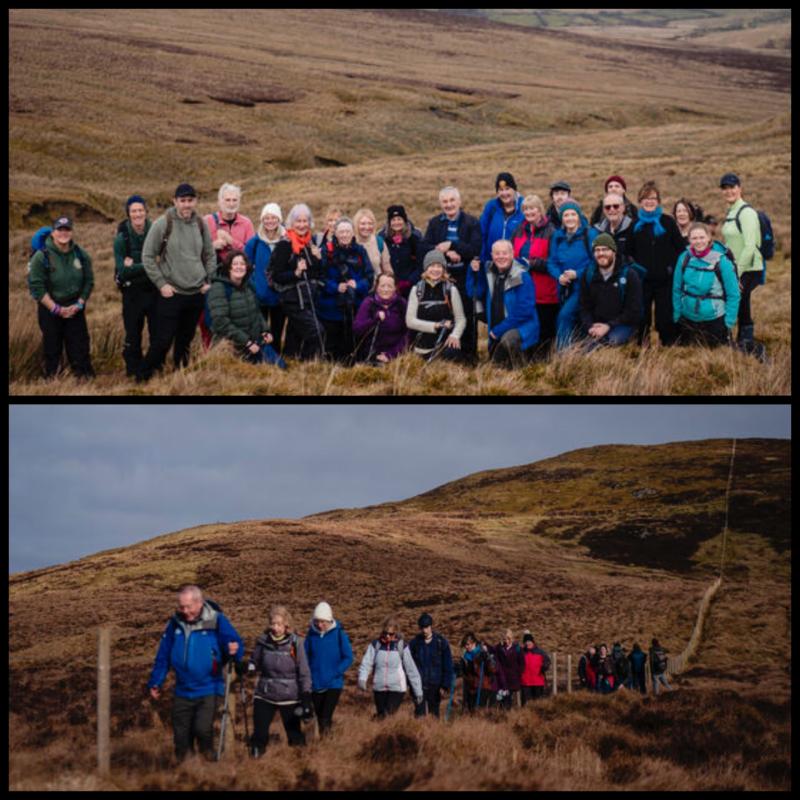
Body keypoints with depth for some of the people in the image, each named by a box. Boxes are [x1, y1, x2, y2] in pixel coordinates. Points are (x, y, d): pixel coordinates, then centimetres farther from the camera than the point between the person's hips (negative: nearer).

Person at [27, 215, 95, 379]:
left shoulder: (81, 255, 1)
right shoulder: (42, 257, -12)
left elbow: (88, 282, 6)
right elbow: (36, 286, -13)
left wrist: (79, 304, -6)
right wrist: (56, 308, -14)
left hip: (75, 308, 3)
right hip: (50, 309, -3)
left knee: (80, 347, 3)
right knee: (52, 348, 3)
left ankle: (85, 377, 11)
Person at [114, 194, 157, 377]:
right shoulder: (122, 238, -7)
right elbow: (122, 270, -12)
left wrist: (135, 266, -15)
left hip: (154, 289, 1)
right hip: (132, 292, -1)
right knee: (133, 336, 5)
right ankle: (133, 373, 15)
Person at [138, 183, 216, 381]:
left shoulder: (200, 224, 4)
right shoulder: (163, 224, -10)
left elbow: (210, 255, 16)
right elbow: (148, 257, -7)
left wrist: (209, 281, 7)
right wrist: (161, 283, -10)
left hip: (196, 293, 4)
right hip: (171, 294, -4)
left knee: (185, 341, 14)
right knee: (162, 341, -6)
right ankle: (143, 378, 7)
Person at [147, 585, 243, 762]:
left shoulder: (217, 621, -9)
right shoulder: (175, 623, 3)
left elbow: (235, 643, -14)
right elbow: (163, 656, 10)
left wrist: (234, 650, -38)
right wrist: (155, 683, 12)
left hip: (208, 690, -4)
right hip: (183, 692, 4)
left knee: (203, 729, -21)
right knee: (181, 735, 8)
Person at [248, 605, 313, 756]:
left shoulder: (296, 643, -11)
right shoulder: (263, 641, -5)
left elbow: (304, 672, -7)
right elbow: (254, 664, 8)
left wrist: (306, 698, -10)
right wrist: (249, 668, -15)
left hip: (290, 697, -2)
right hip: (265, 696, 2)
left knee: (295, 736, 7)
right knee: (259, 734, 1)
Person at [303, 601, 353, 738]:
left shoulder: (339, 634, -8)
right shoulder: (311, 634, 0)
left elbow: (348, 658, -6)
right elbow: (305, 656, 6)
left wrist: (335, 673, -16)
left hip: (333, 684, -3)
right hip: (315, 684, 3)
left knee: (325, 718, -13)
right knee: (319, 716, 13)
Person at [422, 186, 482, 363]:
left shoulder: (472, 223, 1)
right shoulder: (434, 223, 9)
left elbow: (476, 249, -12)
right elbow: (425, 247, -3)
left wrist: (451, 245, -17)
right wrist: (447, 253, -18)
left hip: (465, 277, -2)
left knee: (468, 315, 2)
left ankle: (469, 353, 10)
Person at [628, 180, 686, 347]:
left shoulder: (667, 222, 2)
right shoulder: (635, 224, 7)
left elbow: (680, 248, 3)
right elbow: (628, 251, 12)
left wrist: (673, 266, -3)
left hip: (664, 279, -1)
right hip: (641, 278, 1)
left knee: (665, 314, -1)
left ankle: (668, 344, 8)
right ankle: (642, 344, 10)